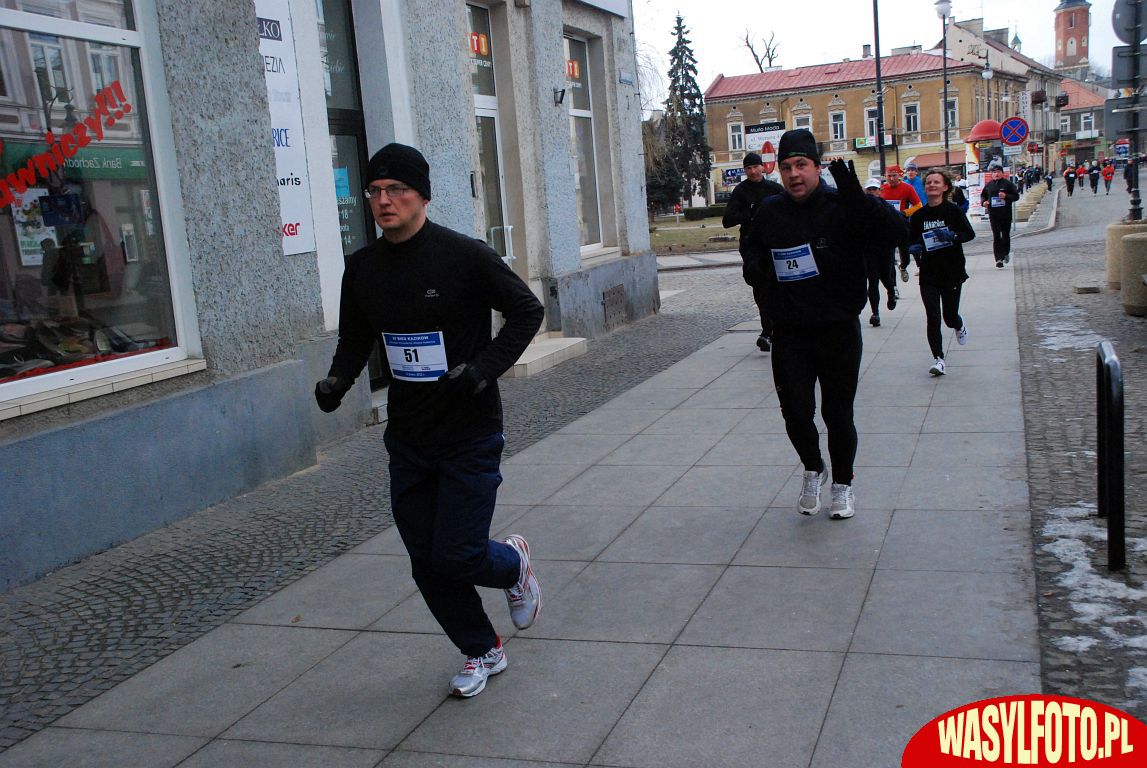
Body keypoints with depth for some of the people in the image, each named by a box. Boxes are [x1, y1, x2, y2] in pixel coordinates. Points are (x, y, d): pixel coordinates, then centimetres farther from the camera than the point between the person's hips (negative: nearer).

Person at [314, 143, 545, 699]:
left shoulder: (464, 256, -13)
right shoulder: (362, 268, 3)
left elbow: (527, 310, -5)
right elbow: (355, 340, 14)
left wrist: (485, 367, -18)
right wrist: (338, 379, -6)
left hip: (470, 434, -5)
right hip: (407, 439, 5)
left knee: (457, 557, -8)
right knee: (427, 564, 9)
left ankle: (513, 564, 28)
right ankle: (481, 651, 32)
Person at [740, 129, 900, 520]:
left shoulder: (841, 207, -8)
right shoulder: (769, 213, 3)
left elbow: (891, 235, -21)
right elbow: (751, 248, 23)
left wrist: (855, 195, -30)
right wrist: (755, 268, 1)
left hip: (839, 331, -2)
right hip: (789, 334, 2)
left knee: (838, 414, 8)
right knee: (795, 414, 3)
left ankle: (843, 484, 30)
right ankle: (813, 469, 33)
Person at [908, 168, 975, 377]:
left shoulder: (953, 211, -5)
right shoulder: (918, 216, 4)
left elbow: (970, 234, -8)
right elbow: (911, 240, 13)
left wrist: (952, 236, -26)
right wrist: (914, 248, -9)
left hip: (952, 272, -2)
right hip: (928, 275, 2)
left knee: (949, 316, 8)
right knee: (932, 318, -8)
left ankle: (960, 326, 45)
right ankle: (938, 359, -3)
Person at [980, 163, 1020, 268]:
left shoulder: (1008, 184, 0)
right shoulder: (988, 185, 7)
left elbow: (1016, 196, -1)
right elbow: (983, 195, 19)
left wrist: (1006, 196, -19)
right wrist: (983, 202, -3)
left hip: (1006, 214, 0)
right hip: (993, 215, 1)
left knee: (1006, 235, 12)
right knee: (996, 237, -7)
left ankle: (1006, 253, 36)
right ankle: (999, 259, -10)